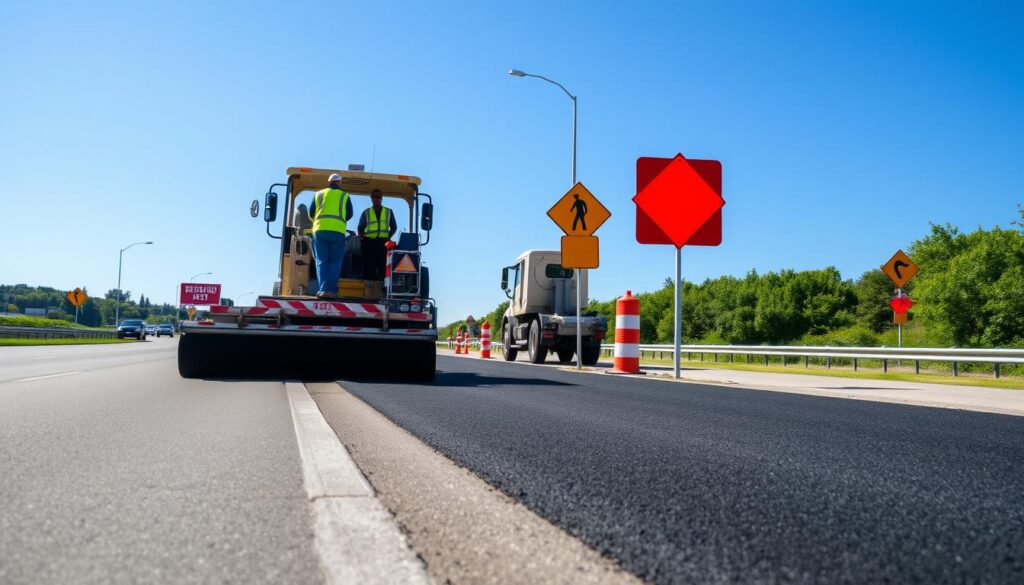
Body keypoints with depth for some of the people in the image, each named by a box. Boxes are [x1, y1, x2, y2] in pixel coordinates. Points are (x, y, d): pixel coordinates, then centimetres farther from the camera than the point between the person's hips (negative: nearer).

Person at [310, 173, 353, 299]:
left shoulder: (318, 194, 15)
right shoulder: (344, 196, 11)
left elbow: (311, 215, 17)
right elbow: (349, 214, 14)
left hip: (320, 230, 1)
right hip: (338, 232, -1)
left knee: (321, 261, 5)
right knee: (335, 262, 4)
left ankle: (322, 289, -6)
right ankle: (330, 290, -7)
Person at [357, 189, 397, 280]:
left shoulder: (389, 212, 15)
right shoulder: (366, 213, 14)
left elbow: (394, 227, 16)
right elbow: (360, 228, 16)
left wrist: (388, 237, 1)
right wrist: (362, 237, -1)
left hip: (383, 243, 1)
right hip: (369, 242, 0)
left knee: (382, 265, -5)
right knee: (368, 267, -6)